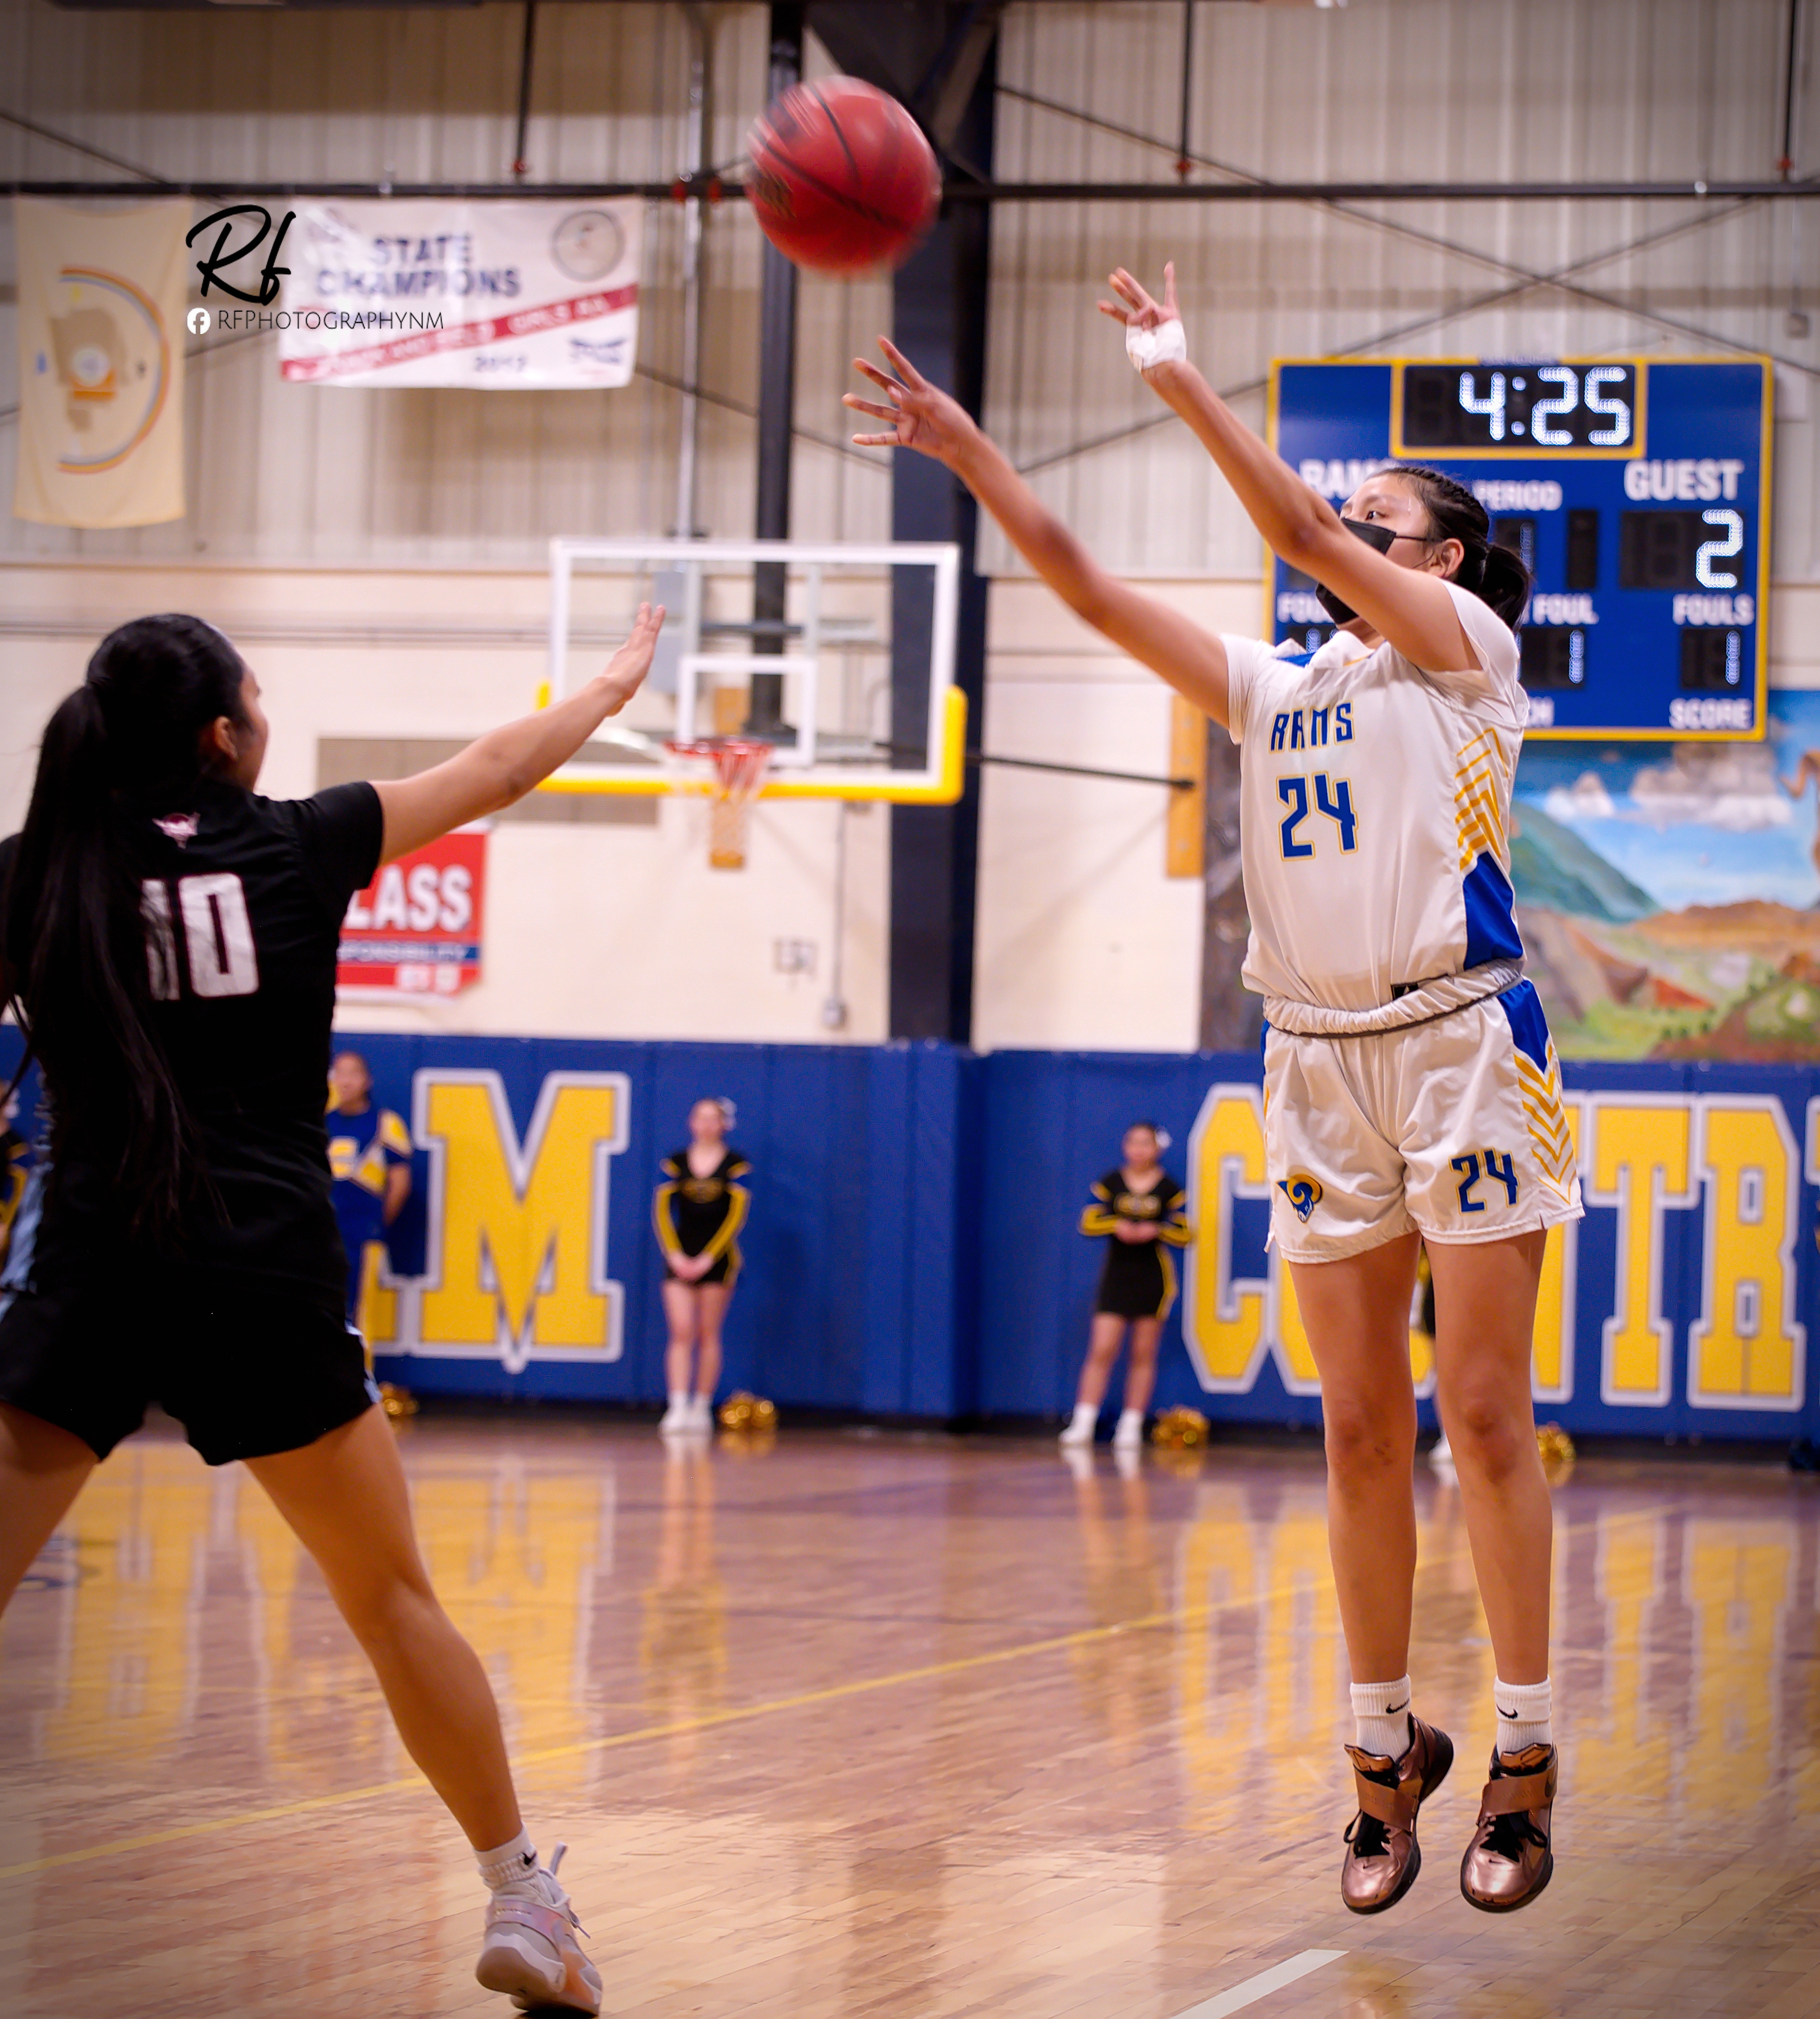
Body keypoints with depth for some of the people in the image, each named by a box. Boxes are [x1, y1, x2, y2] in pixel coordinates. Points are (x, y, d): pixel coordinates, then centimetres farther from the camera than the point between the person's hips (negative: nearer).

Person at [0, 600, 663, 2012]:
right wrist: (618, 682, 32)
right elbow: (499, 770, 17)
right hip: (268, 1282, 0)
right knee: (394, 1601, 11)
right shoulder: (299, 847, 3)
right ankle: (521, 1902, 15)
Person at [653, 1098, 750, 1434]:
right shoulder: (676, 1162, 5)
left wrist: (707, 1258, -12)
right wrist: (675, 1255, -11)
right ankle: (678, 1408, -15)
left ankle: (702, 1407, 10)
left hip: (717, 1258, -1)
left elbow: (737, 1216, -6)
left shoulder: (735, 1164, -1)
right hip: (680, 1256, 1)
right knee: (681, 1333, -8)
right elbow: (662, 1210, 1)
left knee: (708, 1335, 3)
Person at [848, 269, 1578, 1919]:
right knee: (1361, 1431, 5)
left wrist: (1186, 384, -11)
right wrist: (968, 452, 0)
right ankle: (1387, 1744, 12)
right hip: (1319, 1059, 5)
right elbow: (1089, 587, 9)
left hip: (1461, 1043, -5)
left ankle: (1525, 1756, 0)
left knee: (1484, 1413, -5)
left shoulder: (1467, 651, 0)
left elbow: (1301, 531, -12)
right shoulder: (1274, 689, 15)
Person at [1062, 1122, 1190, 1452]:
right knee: (1102, 1349, -8)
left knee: (1143, 1353, 2)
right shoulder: (1110, 1183, 5)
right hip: (1116, 1273, 0)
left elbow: (1184, 1236, 1)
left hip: (1153, 1276, 0)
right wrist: (1117, 1226, -17)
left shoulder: (1168, 1188, 3)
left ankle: (1131, 1426, 7)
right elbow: (1088, 1223, 0)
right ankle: (1083, 1424, -7)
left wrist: (1155, 1230, -15)